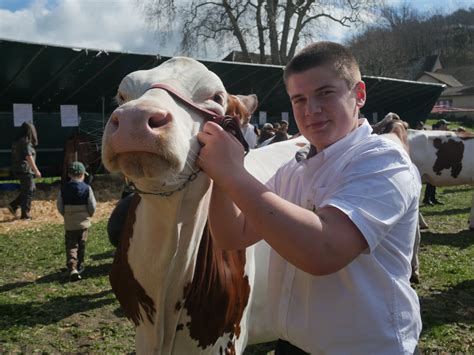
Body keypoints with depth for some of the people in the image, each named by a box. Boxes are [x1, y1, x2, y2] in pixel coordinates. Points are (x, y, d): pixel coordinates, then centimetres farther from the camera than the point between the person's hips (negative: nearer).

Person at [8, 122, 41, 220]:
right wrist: (36, 171, -11)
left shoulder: (17, 141, 10)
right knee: (28, 191, 1)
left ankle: (13, 205, 15)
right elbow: (29, 158, -17)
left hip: (17, 170, 9)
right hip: (25, 170, -9)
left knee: (32, 188, 18)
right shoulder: (26, 142, -16)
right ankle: (25, 214, 7)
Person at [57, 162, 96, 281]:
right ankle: (79, 266, 26)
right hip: (83, 222, 0)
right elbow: (92, 206, -7)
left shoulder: (64, 188, -4)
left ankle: (72, 268, -16)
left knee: (71, 246, 2)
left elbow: (59, 206, -1)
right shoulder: (86, 188, -9)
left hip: (69, 223, 0)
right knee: (81, 245, 15)